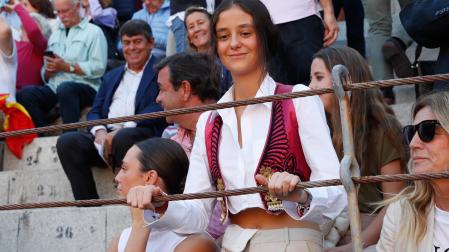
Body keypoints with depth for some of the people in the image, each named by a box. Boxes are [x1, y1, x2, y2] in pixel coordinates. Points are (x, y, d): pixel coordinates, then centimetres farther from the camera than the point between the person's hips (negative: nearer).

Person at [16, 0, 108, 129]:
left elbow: (98, 68, -9)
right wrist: (50, 70, -4)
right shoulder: (55, 35, 25)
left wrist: (66, 67, -9)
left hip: (85, 87, -5)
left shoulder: (93, 32, 6)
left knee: (65, 88, -38)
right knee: (26, 94, -23)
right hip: (54, 88, 5)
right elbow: (45, 76, 19)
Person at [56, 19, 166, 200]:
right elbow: (95, 111, 22)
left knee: (123, 138, -38)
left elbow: (161, 107, -7)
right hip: (107, 134, 6)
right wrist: (99, 131, -3)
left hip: (144, 133, -6)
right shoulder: (111, 76, 30)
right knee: (66, 142, -19)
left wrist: (123, 128, -17)